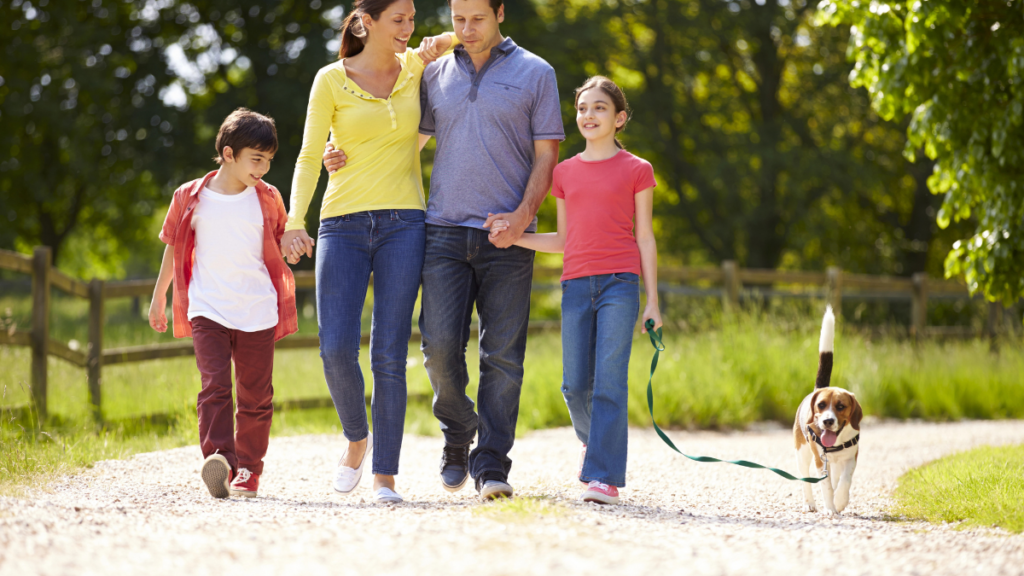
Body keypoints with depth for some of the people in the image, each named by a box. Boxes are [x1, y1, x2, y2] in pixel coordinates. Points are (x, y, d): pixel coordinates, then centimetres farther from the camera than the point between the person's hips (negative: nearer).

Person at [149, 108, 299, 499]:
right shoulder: (192, 198, 1)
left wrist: (297, 241, 2)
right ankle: (219, 459, -28)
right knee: (215, 385, -17)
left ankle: (248, 467, 18)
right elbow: (174, 247, 13)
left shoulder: (267, 199, 6)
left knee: (256, 395, 6)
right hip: (208, 310, -2)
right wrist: (158, 298, 19)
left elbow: (280, 244, 21)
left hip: (258, 312, 2)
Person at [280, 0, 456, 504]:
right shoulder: (332, 80, 3)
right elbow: (309, 157, 0)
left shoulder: (416, 66, 9)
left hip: (403, 224, 1)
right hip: (343, 225, -1)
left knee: (389, 356, -4)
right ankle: (357, 438, 17)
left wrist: (442, 44, 2)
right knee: (336, 350, -11)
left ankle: (384, 475, 1)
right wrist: (294, 223, -13)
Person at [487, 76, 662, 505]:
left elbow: (645, 237, 4)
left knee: (609, 382, -10)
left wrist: (652, 301, 1)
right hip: (576, 284, 4)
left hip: (620, 282, -4)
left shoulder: (636, 170, 4)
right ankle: (593, 440, 33)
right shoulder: (565, 173, 13)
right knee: (575, 385, 3)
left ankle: (604, 477, -9)